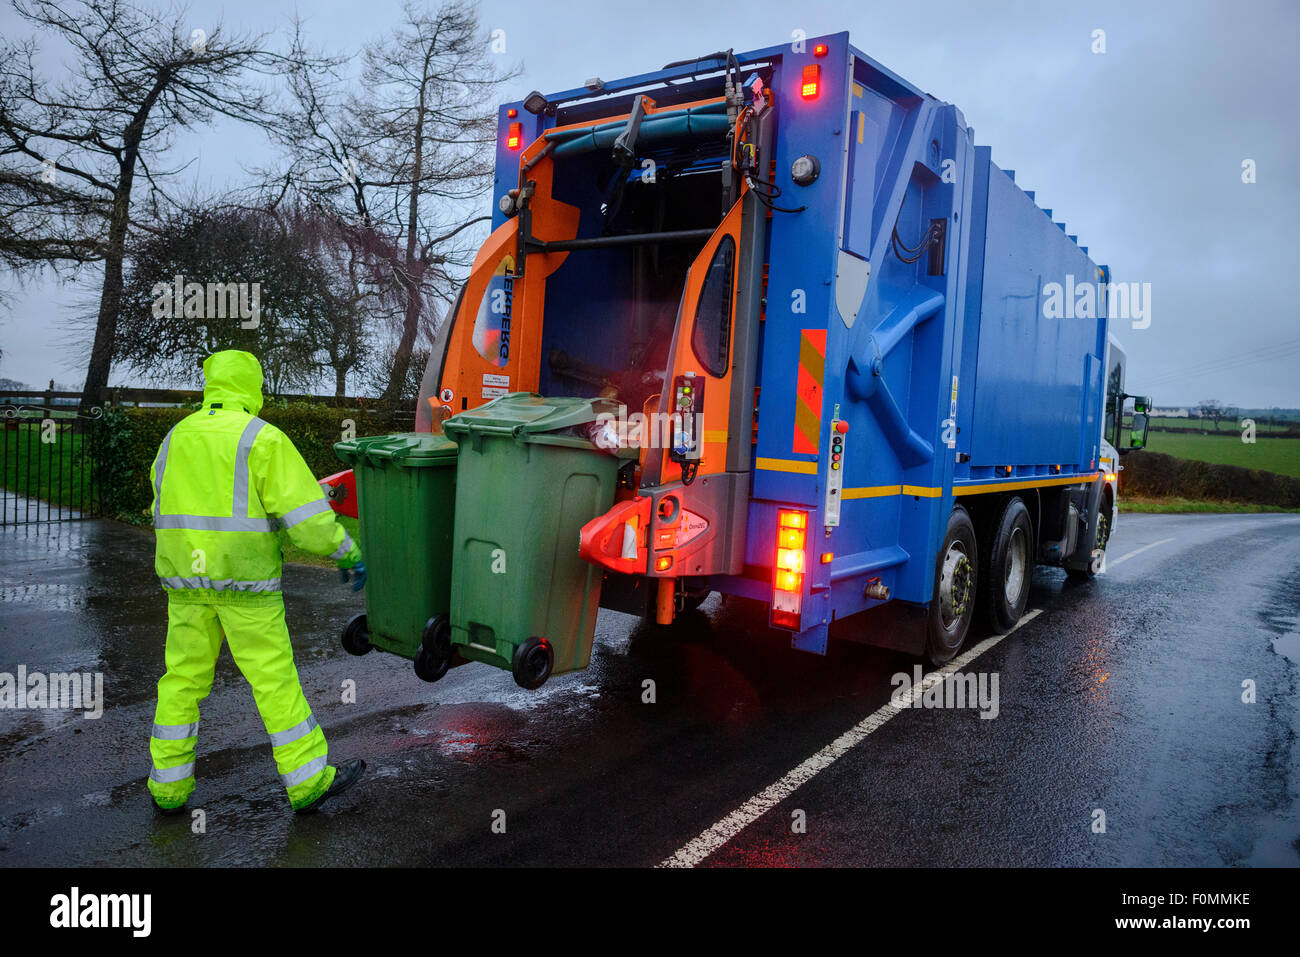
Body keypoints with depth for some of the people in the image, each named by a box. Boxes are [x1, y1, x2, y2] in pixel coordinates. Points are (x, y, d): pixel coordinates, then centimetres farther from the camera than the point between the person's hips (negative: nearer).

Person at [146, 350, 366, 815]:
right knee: (275, 680, 0)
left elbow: (167, 510, 21)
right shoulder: (262, 438, -9)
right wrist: (348, 553, -6)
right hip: (244, 579, -5)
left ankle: (169, 785, 23)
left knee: (183, 678, 15)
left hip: (187, 578, 5)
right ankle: (308, 781, 7)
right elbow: (303, 509, -15)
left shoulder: (178, 437, 11)